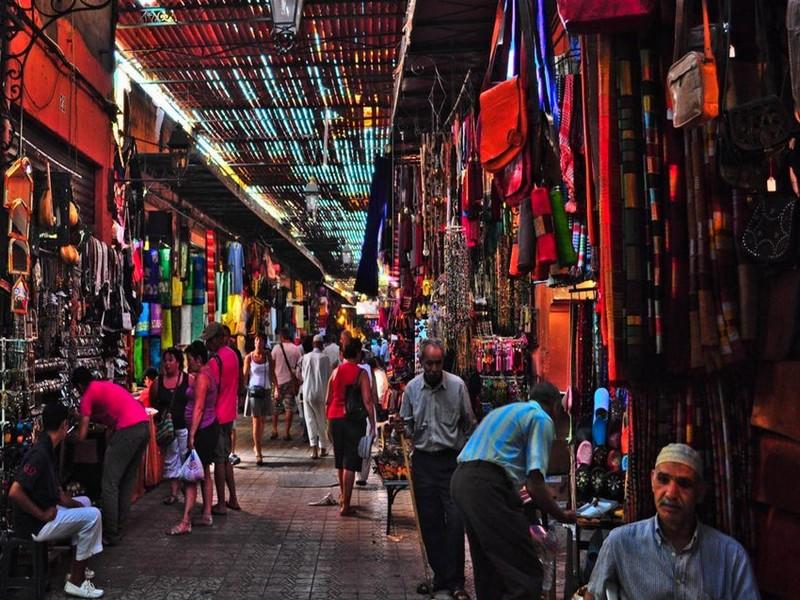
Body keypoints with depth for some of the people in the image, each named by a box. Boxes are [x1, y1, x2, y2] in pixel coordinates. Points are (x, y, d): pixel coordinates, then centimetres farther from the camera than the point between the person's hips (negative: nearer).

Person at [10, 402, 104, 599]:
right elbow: (14, 492, -31)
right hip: (34, 525, -10)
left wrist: (70, 502, 0)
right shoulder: (39, 454, -24)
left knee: (84, 502, 22)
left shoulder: (46, 450, 8)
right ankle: (76, 581, -3)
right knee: (92, 516, -14)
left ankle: (77, 568, 21)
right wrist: (42, 515, -22)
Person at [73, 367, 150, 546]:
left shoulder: (88, 395, 5)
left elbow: (82, 435, 3)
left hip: (128, 429, -8)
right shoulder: (107, 386, 28)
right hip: (144, 425, 8)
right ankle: (119, 526, 24)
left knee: (109, 484, 0)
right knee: (127, 481, 17)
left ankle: (110, 535, 2)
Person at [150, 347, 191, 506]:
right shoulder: (158, 381, 3)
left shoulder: (189, 379, -6)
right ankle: (173, 492, 19)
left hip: (185, 426, -3)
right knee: (170, 459, 10)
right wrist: (162, 414, -2)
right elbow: (153, 403, 13)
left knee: (186, 457, 3)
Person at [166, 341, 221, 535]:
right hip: (209, 428, 10)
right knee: (205, 473, 15)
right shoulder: (209, 374, 13)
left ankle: (185, 522, -8)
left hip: (202, 430, -10)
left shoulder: (202, 377, -17)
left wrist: (192, 434, -23)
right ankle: (207, 515, 21)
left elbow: (199, 408, -22)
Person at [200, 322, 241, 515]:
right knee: (226, 457, 17)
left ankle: (221, 504, 5)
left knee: (219, 460, -1)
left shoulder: (215, 360, -18)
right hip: (229, 414, 9)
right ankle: (233, 499, 22)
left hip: (217, 415, -9)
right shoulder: (232, 354, 8)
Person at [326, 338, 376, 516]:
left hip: (335, 419, 5)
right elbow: (367, 401, -14)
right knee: (350, 464, -1)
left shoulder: (336, 371, 6)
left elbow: (328, 400, 10)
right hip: (354, 420, -5)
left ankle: (343, 497, 34)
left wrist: (329, 422, 18)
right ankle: (345, 505, -1)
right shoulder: (361, 373, -9)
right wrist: (372, 425, -10)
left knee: (340, 462, 19)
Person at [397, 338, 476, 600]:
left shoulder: (457, 385, -6)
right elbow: (409, 426, 11)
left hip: (452, 460, -2)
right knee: (429, 522, 8)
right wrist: (403, 429, -12)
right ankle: (441, 576, 22)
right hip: (423, 461, 3)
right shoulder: (412, 388, 1)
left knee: (455, 520, -6)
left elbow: (468, 424, 2)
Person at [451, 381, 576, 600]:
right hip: (488, 485, -10)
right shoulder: (541, 419, 2)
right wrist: (562, 515, 6)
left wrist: (517, 498, 44)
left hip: (460, 480, 10)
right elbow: (535, 482, -9)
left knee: (488, 568, 21)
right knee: (526, 574, -6)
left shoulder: (503, 410, 28)